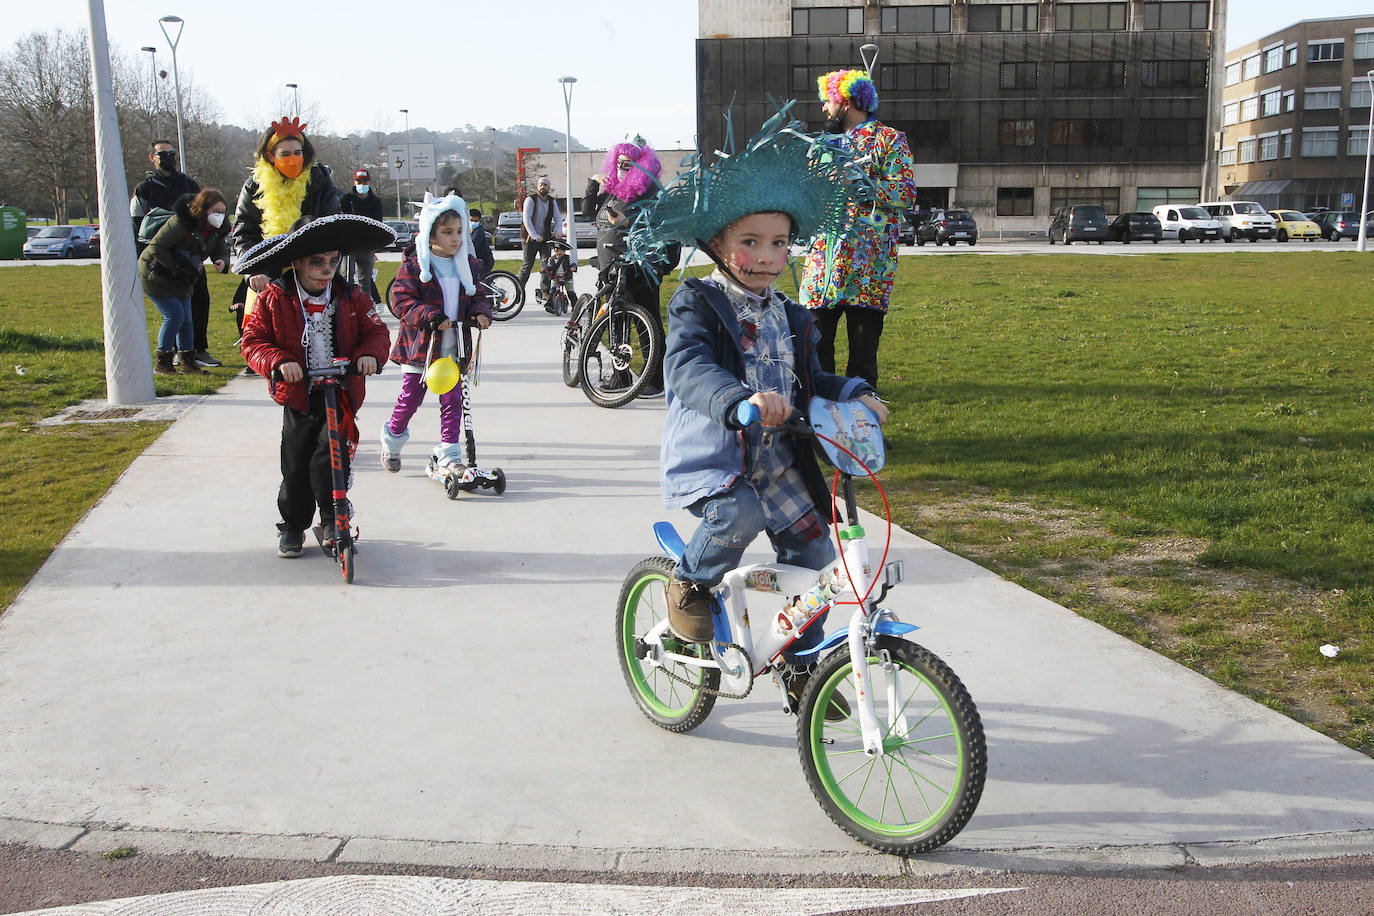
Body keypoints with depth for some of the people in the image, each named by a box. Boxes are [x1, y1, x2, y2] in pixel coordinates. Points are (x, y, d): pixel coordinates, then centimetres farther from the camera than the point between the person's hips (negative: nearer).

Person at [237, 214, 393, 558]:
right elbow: (253, 341, -4)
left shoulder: (351, 297, 1)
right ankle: (293, 526, 26)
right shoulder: (274, 299, -4)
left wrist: (370, 353, -18)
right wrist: (278, 361, -23)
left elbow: (377, 330, 4)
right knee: (296, 464, 6)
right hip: (298, 396, 0)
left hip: (341, 394, 0)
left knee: (330, 455, -15)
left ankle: (332, 517, 6)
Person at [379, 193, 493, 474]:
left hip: (454, 349, 4)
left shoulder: (466, 265, 8)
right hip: (420, 345, -4)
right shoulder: (414, 265, -9)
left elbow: (477, 296, 13)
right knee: (411, 398, 8)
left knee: (453, 400, 2)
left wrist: (481, 313, -10)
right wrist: (431, 316, -27)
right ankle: (392, 441, 32)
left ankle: (449, 452, 11)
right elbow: (401, 301, -15)